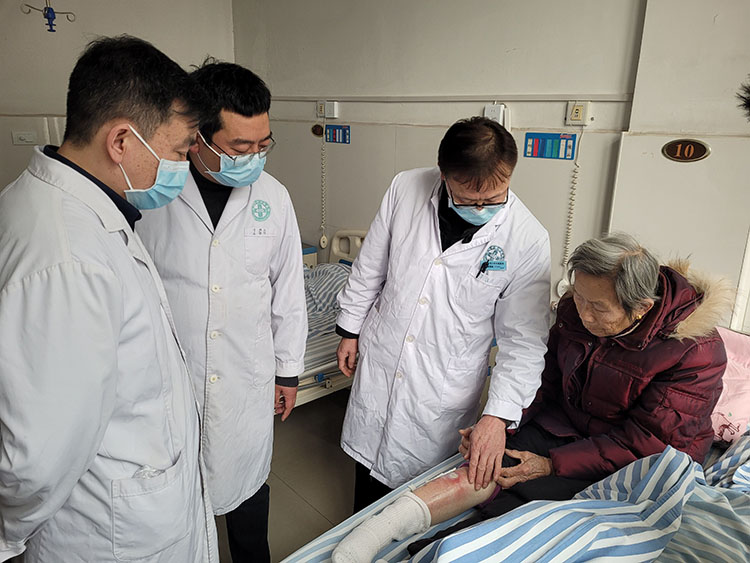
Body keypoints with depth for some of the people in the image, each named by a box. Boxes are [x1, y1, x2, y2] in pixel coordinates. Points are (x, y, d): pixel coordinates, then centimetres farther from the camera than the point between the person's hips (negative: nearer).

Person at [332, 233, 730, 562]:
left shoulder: (696, 352, -22)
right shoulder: (574, 312, -7)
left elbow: (642, 442, -20)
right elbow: (547, 384, 3)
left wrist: (551, 463, -21)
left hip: (637, 462, -3)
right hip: (566, 426, 4)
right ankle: (378, 528, -28)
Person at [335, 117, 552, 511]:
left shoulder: (528, 240, -18)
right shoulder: (405, 188, -12)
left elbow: (524, 340, -12)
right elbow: (370, 266, 2)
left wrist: (499, 415, -19)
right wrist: (350, 328, 8)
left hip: (445, 390, -2)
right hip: (379, 362, 3)